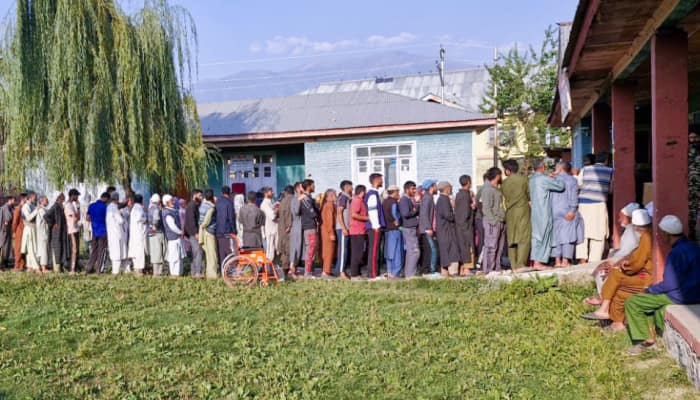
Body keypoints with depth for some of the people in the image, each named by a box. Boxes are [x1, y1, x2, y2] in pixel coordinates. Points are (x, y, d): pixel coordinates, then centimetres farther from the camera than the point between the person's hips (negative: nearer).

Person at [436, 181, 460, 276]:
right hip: (447, 229, -10)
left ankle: (445, 272, 15)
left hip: (442, 229, 10)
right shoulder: (445, 199, -14)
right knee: (452, 250, -10)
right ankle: (453, 271, -13)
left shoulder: (440, 199, 17)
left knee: (445, 251, 11)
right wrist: (455, 217, -6)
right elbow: (447, 214, -22)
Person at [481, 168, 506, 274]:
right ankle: (488, 269, -5)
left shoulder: (496, 189, 19)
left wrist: (503, 219, 11)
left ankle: (497, 267, 18)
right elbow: (486, 208, -16)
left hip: (500, 222, 10)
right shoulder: (487, 189, -10)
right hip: (492, 222, -10)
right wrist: (493, 221, -20)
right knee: (491, 246, -8)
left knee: (499, 246, 11)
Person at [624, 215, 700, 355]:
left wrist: (648, 290, -6)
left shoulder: (677, 253, -25)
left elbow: (670, 284, -23)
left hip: (681, 296, -10)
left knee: (631, 303, -6)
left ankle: (648, 340, 0)